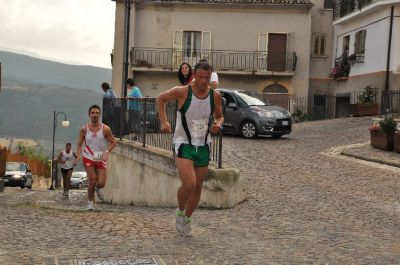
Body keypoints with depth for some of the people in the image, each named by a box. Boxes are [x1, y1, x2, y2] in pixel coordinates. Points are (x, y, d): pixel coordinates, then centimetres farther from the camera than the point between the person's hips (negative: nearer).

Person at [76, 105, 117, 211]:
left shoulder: (105, 129, -8)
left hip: (101, 159, 0)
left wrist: (107, 152, -17)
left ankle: (98, 189, 36)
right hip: (88, 158, 0)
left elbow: (113, 142, -1)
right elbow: (79, 143, 6)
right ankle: (90, 202, 14)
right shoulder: (84, 129, -3)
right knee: (92, 180, -9)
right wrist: (79, 155, -11)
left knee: (101, 183, -4)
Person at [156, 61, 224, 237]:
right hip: (183, 144, -4)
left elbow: (219, 116, 13)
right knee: (189, 185, -21)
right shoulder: (182, 92, -12)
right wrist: (163, 121, -7)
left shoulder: (215, 96, -2)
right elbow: (161, 99, 5)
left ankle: (186, 219, 34)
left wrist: (217, 124, -10)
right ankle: (180, 211, 9)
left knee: (197, 188, 11)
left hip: (203, 146, 4)